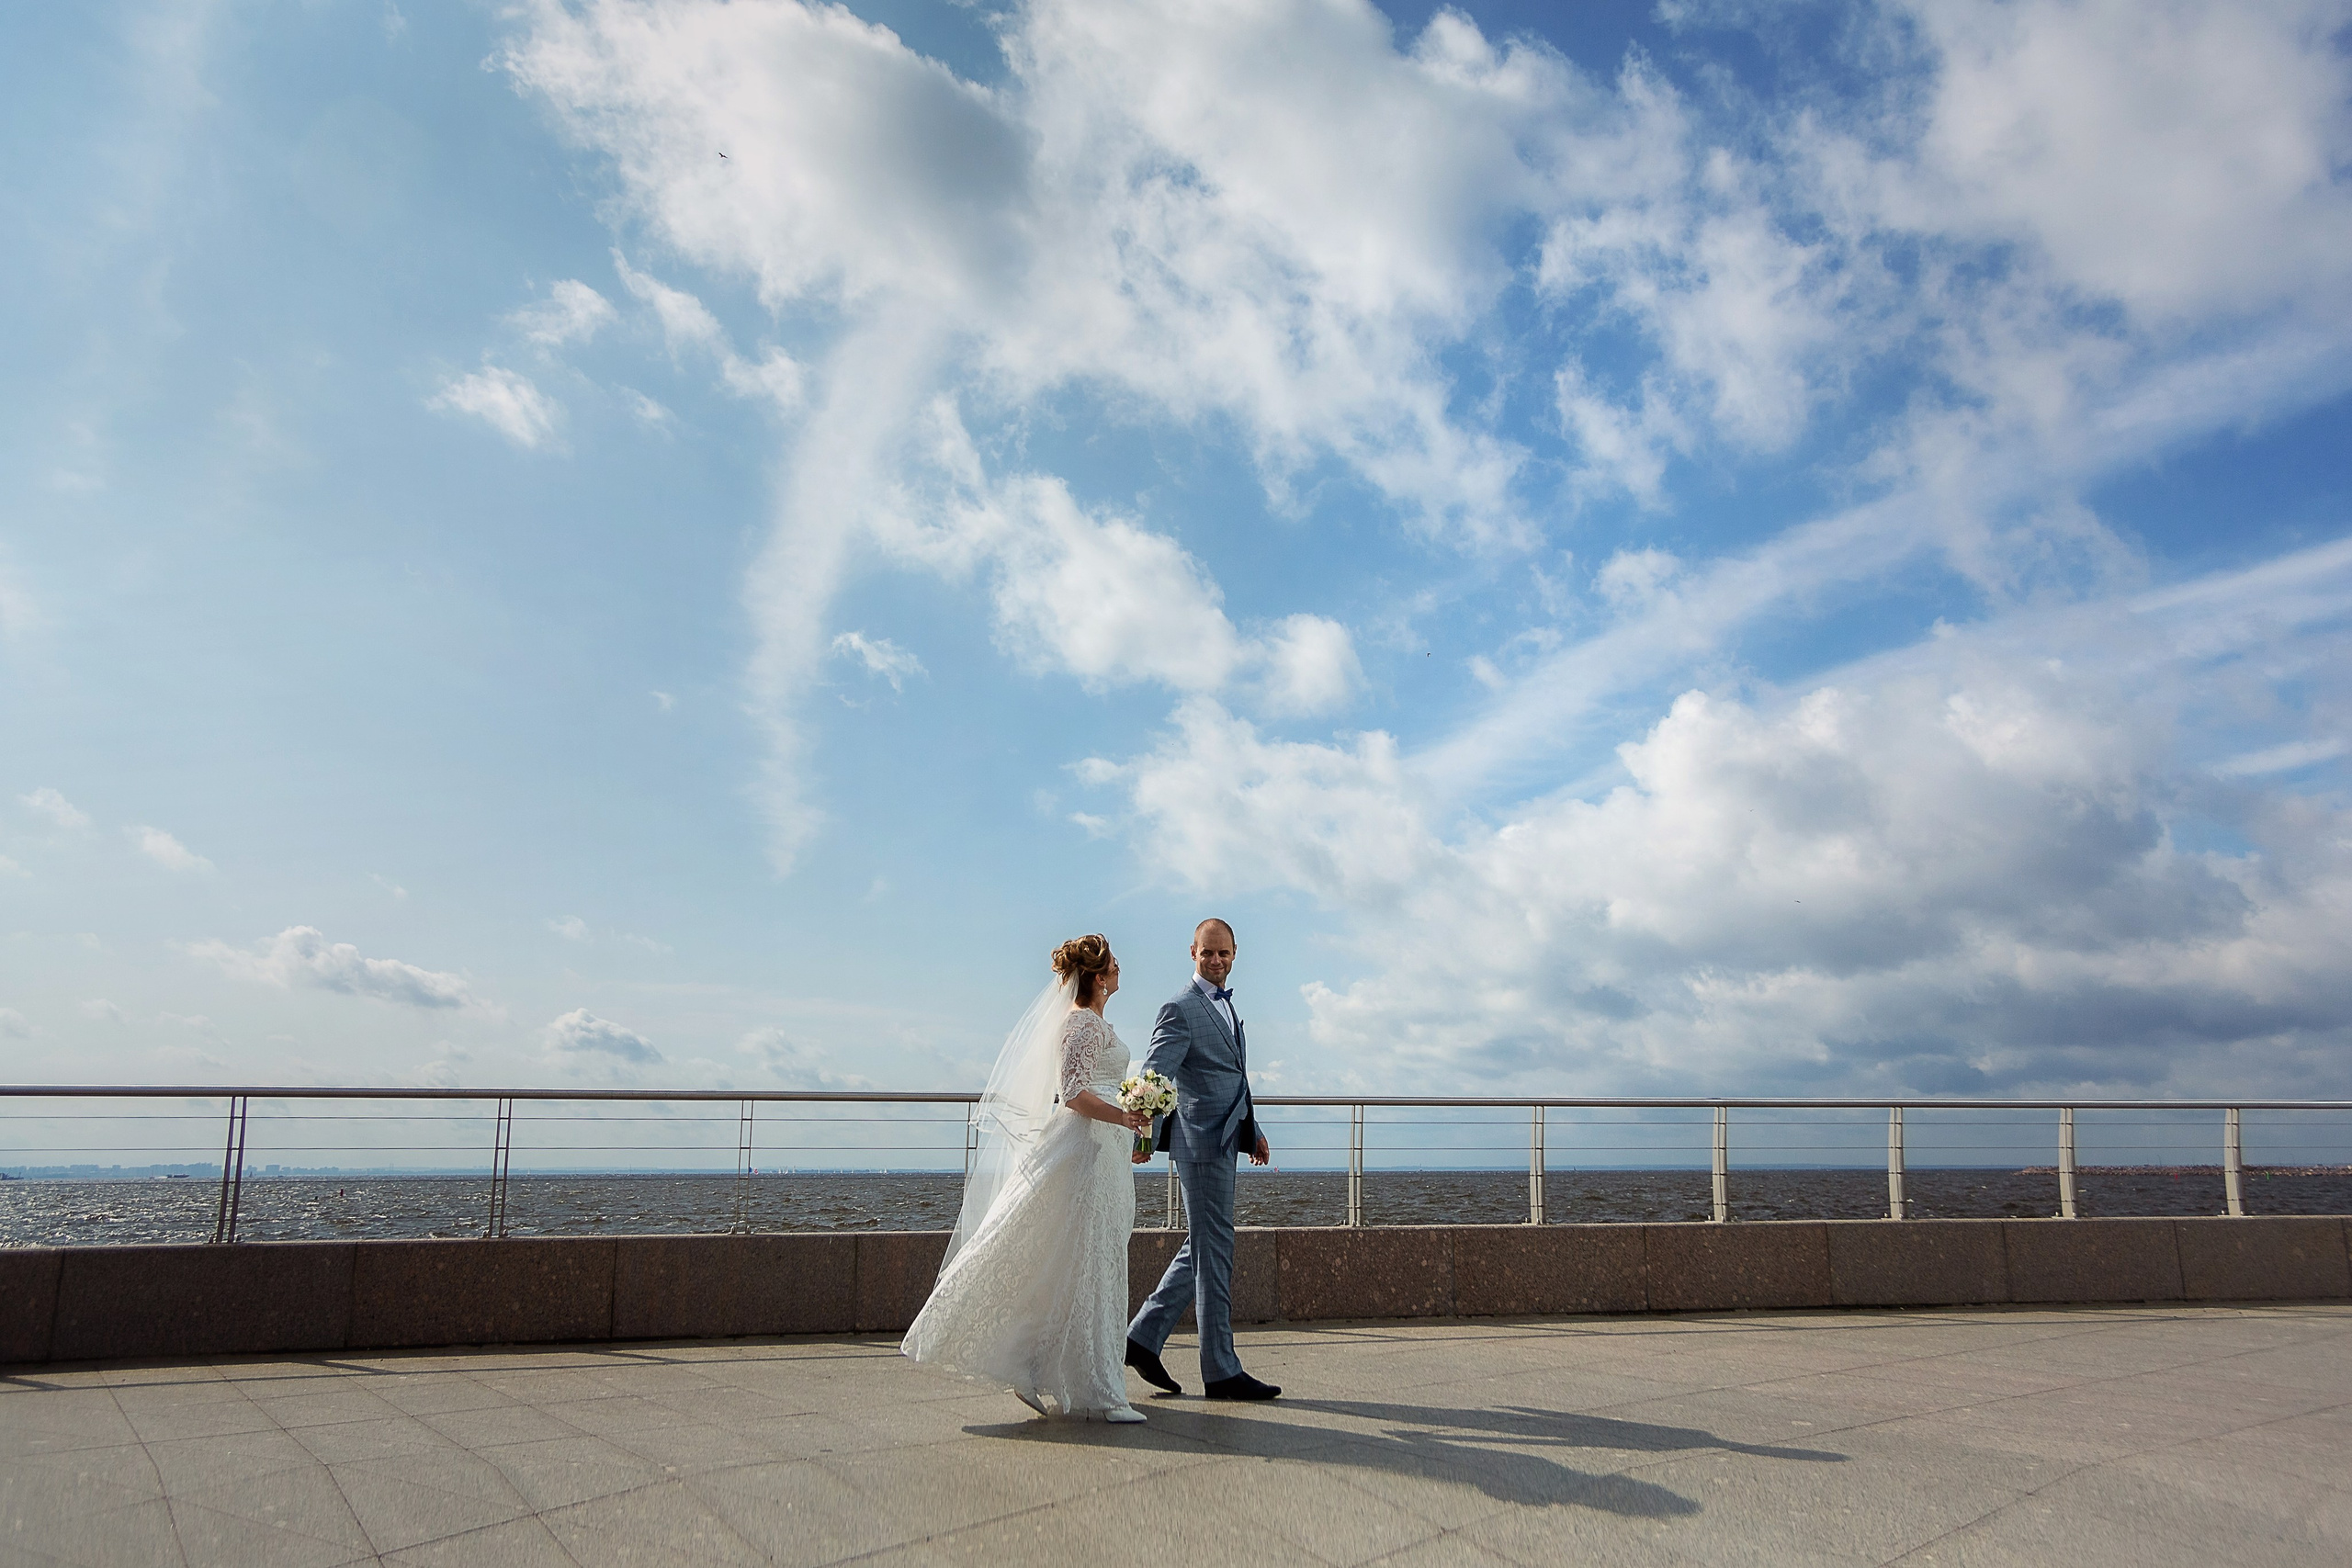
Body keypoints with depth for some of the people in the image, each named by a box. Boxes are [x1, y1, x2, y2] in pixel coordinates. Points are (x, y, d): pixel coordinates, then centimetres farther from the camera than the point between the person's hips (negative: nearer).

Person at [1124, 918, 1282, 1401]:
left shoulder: (1226, 1005, 19)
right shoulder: (1181, 1009, -10)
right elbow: (1152, 1076, -19)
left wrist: (1254, 1132, 29)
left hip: (1223, 1142, 9)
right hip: (1202, 1143, -9)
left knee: (1201, 1250, 13)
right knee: (1213, 1253, -4)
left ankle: (1143, 1338, 21)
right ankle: (1222, 1372, 3)